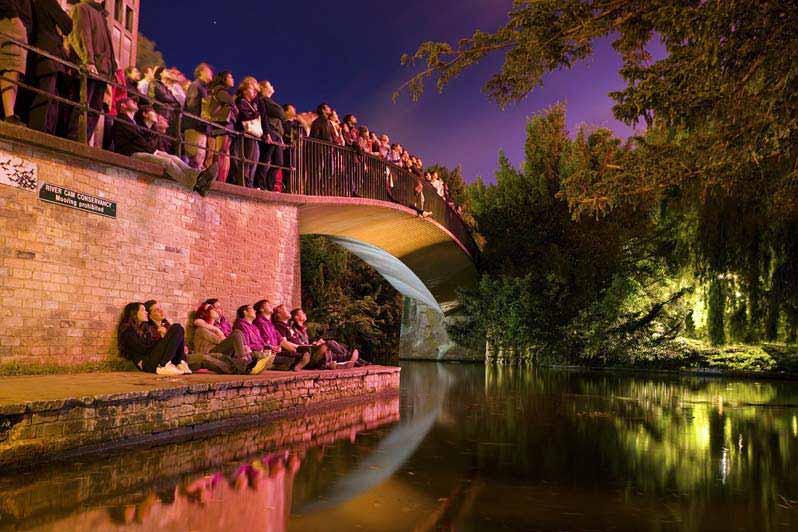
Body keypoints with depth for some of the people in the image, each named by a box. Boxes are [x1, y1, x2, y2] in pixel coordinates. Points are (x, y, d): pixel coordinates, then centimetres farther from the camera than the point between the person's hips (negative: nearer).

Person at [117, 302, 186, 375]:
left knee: (178, 328, -3)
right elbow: (143, 350, -9)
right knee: (176, 329, -16)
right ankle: (163, 366, -26)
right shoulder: (128, 331, 1)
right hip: (147, 363, -8)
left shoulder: (144, 329, 26)